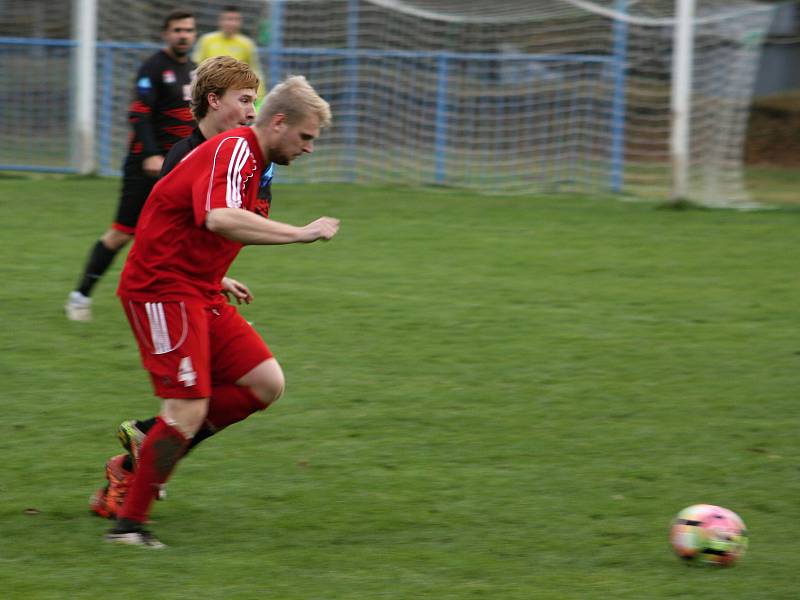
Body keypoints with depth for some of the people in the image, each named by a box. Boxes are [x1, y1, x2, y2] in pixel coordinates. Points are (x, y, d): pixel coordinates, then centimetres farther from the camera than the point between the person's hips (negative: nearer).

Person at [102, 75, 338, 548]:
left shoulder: (246, 157, 16)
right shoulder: (232, 151, -17)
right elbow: (219, 218, -37)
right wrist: (300, 233, -32)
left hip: (199, 292, 10)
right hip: (163, 291, -10)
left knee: (267, 384, 2)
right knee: (189, 409, -16)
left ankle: (149, 445, 9)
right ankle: (129, 524, -7)